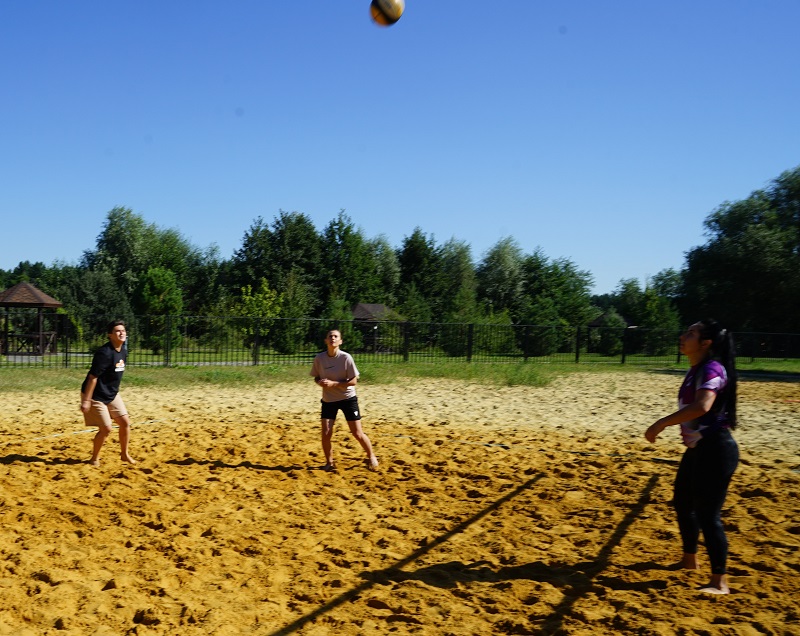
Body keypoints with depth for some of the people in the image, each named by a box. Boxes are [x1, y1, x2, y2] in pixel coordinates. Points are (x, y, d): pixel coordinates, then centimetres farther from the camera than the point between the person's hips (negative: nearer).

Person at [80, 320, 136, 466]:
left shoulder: (123, 351, 2)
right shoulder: (104, 353, -24)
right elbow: (93, 377, -24)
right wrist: (86, 400, -25)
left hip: (112, 395, 8)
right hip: (96, 396, -8)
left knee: (125, 422, 6)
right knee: (106, 428, -6)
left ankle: (124, 454, 24)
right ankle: (95, 458, 16)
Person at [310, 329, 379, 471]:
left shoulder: (346, 357, -17)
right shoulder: (319, 358, -8)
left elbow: (353, 381, -14)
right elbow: (316, 377, 7)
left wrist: (333, 383, -24)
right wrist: (320, 382, -16)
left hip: (348, 398, -2)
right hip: (328, 400, 2)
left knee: (357, 433, 0)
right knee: (326, 433, -5)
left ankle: (371, 457, 24)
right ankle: (329, 462, 18)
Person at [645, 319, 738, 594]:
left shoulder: (712, 369, -19)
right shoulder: (696, 370, 12)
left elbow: (702, 406, -35)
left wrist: (661, 423, -31)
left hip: (715, 450, -11)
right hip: (696, 449, 11)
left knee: (707, 514, -7)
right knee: (683, 504, 23)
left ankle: (719, 583, 3)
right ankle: (689, 560, 42)